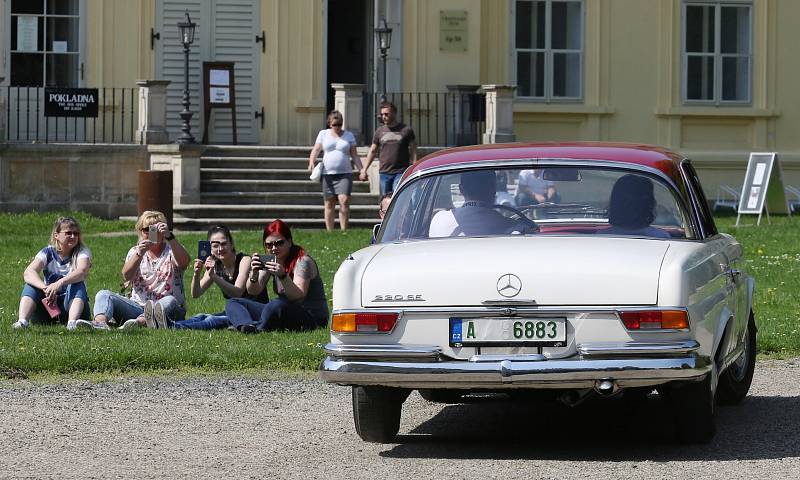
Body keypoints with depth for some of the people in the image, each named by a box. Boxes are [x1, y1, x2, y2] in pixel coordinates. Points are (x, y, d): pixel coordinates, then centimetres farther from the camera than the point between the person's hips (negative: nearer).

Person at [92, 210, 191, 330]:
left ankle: (138, 322, -62)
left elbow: (184, 262, -21)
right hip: (138, 307, 3)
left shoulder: (171, 251, 4)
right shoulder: (135, 251, 12)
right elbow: (126, 276, -8)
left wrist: (169, 237, -36)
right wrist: (140, 253, -26)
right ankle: (100, 322, -47)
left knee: (169, 302, -37)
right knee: (103, 295, -14)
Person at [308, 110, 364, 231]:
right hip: (327, 174, 1)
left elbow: (355, 156, 10)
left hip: (345, 173, -1)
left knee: (344, 200, -16)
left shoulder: (349, 136, 10)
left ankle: (344, 231, -15)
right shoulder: (323, 134, 10)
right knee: (329, 204, 3)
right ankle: (329, 232, 7)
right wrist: (312, 161, -14)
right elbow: (315, 150, 6)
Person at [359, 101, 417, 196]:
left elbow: (413, 152, 3)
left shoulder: (406, 130, 1)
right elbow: (372, 151, 16)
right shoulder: (379, 131, 10)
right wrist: (364, 170, 10)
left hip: (401, 173, -4)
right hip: (384, 173, 4)